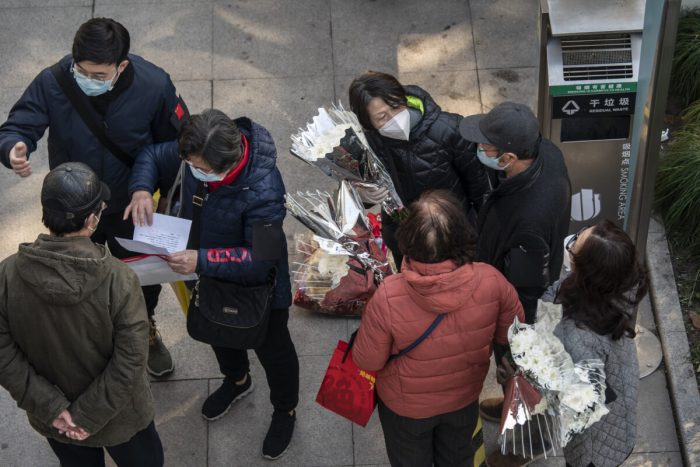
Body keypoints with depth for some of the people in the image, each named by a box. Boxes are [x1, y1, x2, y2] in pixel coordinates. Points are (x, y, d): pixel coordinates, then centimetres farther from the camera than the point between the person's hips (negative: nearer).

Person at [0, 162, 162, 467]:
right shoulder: (118, 279, -29)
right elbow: (130, 362, -26)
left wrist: (49, 406, -12)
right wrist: (89, 416, -16)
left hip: (53, 420, 3)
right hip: (118, 417, -3)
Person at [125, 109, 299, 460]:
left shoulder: (263, 191, -43)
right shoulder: (194, 154, -26)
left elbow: (260, 260, -39)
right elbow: (152, 157, -5)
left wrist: (202, 261, -48)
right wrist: (141, 190, -27)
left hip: (258, 287, -6)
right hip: (210, 276, 6)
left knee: (272, 348, 21)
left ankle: (285, 411, 50)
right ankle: (237, 380, 66)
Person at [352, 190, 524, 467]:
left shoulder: (388, 298, -38)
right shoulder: (491, 282, -32)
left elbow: (368, 361, -21)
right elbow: (512, 336, -12)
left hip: (406, 404, -1)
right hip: (465, 396, 2)